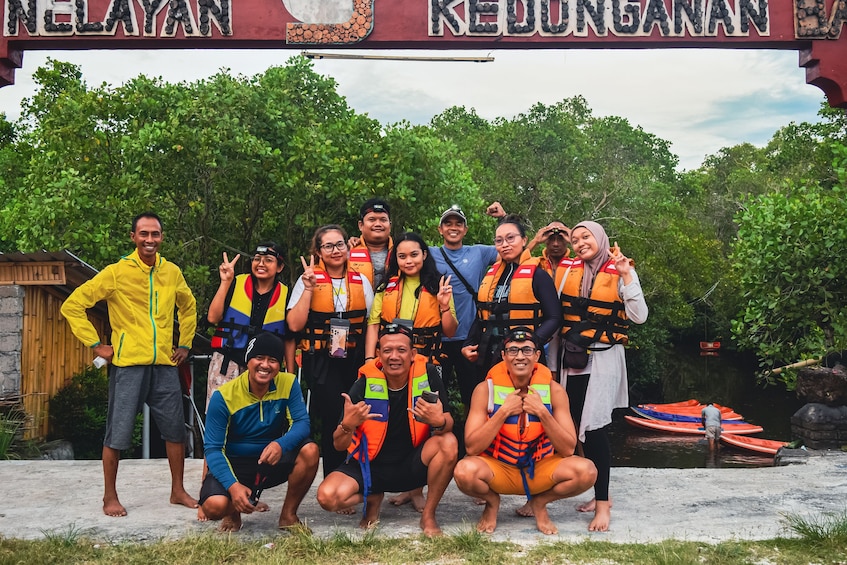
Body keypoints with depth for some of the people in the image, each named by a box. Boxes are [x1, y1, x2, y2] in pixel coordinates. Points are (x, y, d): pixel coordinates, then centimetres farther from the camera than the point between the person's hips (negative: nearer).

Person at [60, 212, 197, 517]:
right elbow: (72, 306, -4)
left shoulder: (172, 272, 7)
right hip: (128, 365, -4)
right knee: (118, 434, 2)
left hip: (164, 365, 4)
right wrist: (96, 345, -7)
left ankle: (178, 491, 22)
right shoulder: (116, 272, -6)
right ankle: (110, 497, 17)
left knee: (176, 430, 8)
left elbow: (189, 307, 26)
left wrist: (184, 344, 17)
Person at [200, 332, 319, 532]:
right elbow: (213, 448, -17)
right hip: (235, 463, -2)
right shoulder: (224, 396, -16)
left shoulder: (288, 383, -9)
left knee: (310, 450, -26)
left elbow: (302, 423, -15)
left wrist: (281, 444, -39)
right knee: (215, 506, -31)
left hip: (272, 461, 2)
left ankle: (288, 515, -4)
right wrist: (233, 486, -33)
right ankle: (233, 513, 11)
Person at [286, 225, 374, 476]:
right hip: (321, 361, -3)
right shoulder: (309, 280, 2)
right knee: (335, 417, -15)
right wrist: (309, 289, -12)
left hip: (354, 360, 3)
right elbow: (294, 325, -6)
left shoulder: (361, 281, 10)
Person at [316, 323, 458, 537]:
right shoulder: (365, 382, -12)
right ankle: (373, 498, 11)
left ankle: (428, 515, -8)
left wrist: (439, 421, -37)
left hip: (413, 464, 0)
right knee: (327, 497, -24)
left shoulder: (427, 373, -12)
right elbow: (339, 446, -10)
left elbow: (448, 425, -12)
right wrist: (347, 425, -33)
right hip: (370, 466, 1)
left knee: (448, 443, -29)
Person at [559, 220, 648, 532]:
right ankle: (601, 494, 20)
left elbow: (639, 316, -12)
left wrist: (627, 276, -18)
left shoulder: (620, 272, -3)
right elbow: (557, 313, 10)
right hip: (573, 357, 4)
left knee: (595, 427, -10)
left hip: (604, 357, -4)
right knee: (580, 425, 6)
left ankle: (602, 502, -1)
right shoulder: (571, 270, 7)